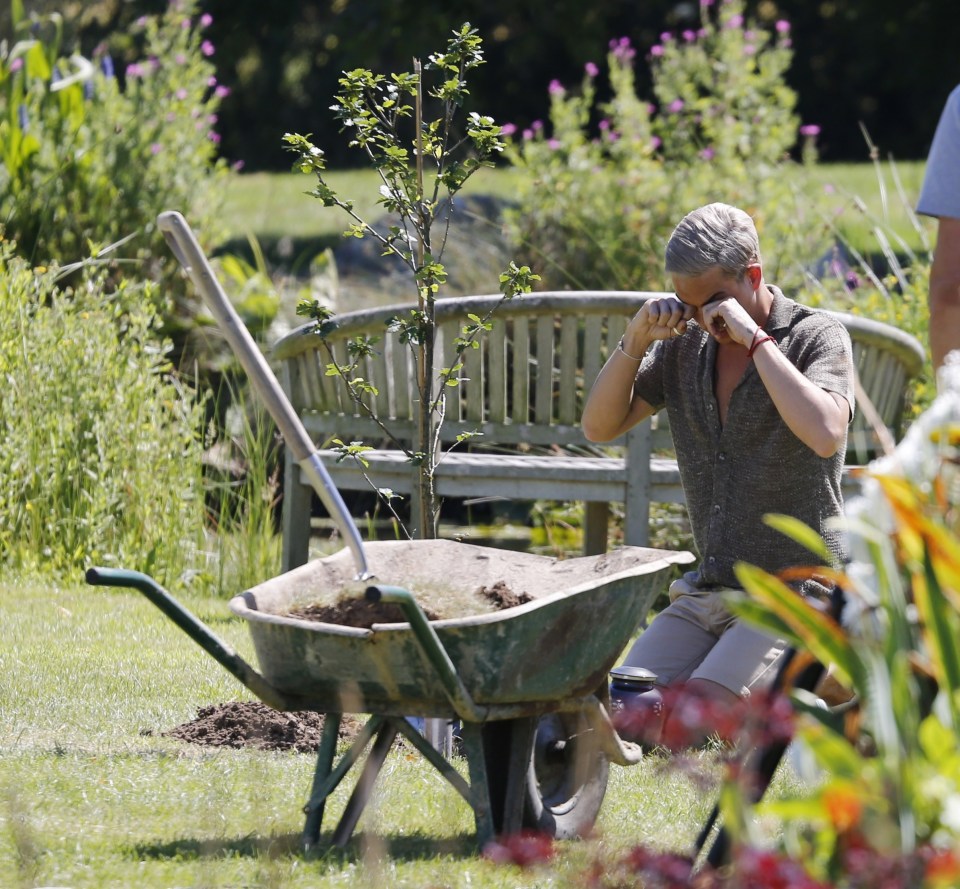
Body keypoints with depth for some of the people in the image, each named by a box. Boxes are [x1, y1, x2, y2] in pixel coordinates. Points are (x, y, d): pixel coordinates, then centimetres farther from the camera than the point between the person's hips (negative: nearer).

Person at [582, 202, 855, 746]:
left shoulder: (817, 337, -9)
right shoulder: (687, 345, 7)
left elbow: (825, 435, -29)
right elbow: (600, 427, 4)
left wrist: (756, 339, -25)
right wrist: (638, 338, -10)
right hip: (710, 592, 6)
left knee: (699, 708, -27)